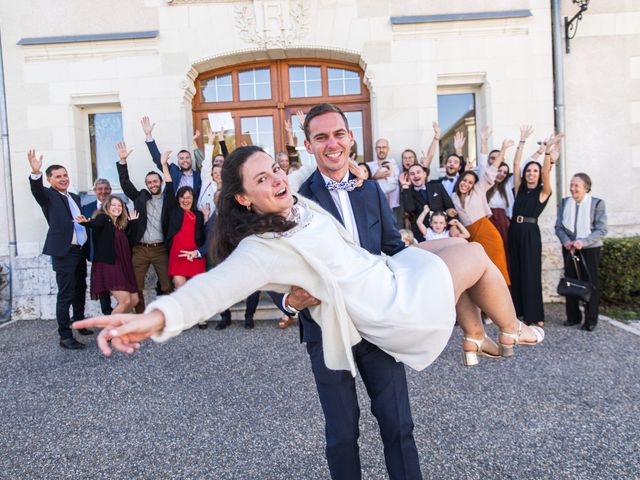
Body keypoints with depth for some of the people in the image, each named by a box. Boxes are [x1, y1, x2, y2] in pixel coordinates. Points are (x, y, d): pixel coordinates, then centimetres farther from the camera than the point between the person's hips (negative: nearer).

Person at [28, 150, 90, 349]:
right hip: (64, 252, -7)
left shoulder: (74, 197, 17)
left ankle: (79, 323, 37)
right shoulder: (48, 196, -4)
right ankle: (65, 336, 1)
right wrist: (35, 172, -44)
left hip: (80, 251, 7)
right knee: (65, 295, -5)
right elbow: (37, 190, -26)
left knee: (80, 290, 19)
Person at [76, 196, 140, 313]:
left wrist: (132, 223, 14)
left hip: (123, 265, 8)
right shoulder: (103, 218, -4)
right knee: (125, 301, -15)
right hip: (107, 265, -8)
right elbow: (95, 223, -27)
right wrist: (86, 222, -50)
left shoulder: (122, 224, 16)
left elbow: (130, 243, 12)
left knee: (134, 300, 6)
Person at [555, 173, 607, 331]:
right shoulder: (564, 203, 4)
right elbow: (559, 226, 3)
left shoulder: (597, 204, -7)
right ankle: (573, 317, 20)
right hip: (569, 249, 4)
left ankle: (591, 320, 12)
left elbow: (601, 230, -11)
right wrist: (565, 241, -16)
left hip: (590, 249, -3)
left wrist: (583, 242, -24)